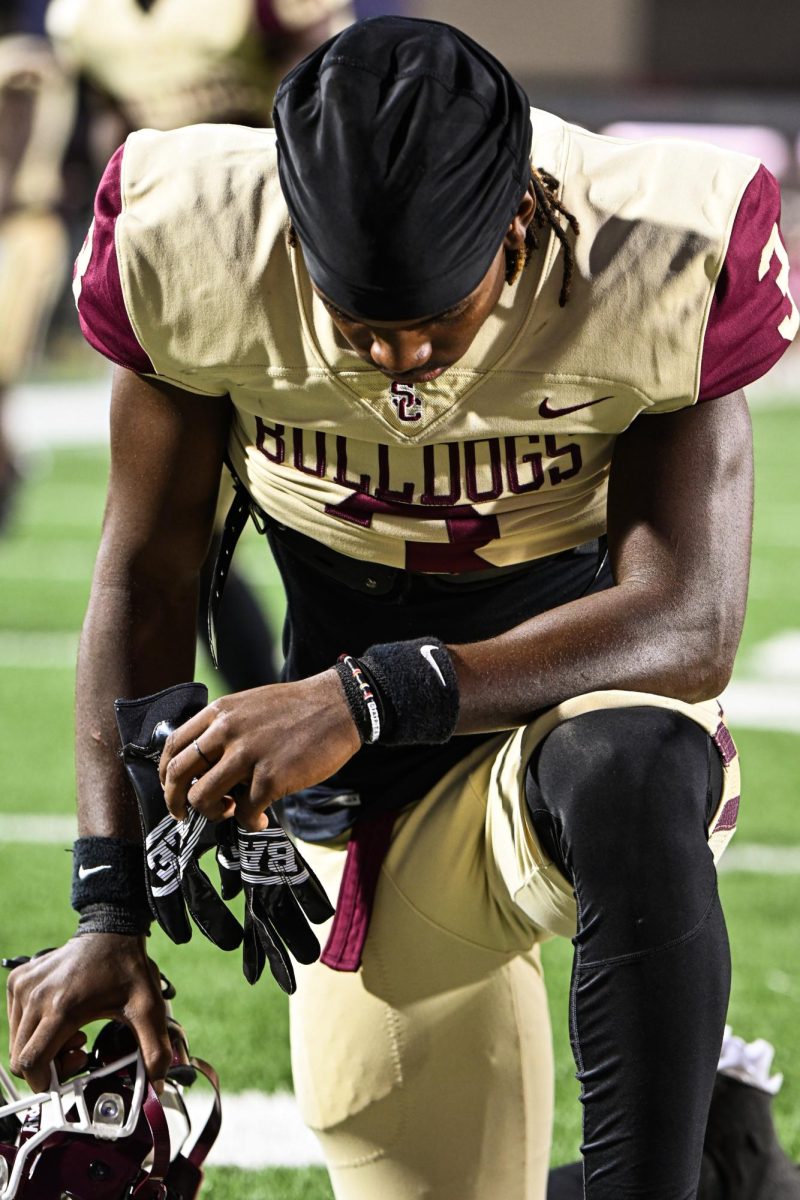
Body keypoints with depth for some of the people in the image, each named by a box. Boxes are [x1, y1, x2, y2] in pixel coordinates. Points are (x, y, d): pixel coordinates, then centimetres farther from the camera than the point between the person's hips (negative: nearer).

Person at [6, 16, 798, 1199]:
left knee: (627, 775, -39)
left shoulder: (661, 264, -23)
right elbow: (147, 574, -5)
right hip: (365, 819, 3)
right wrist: (112, 907, -10)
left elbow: (688, 628, -26)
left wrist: (368, 698, -38)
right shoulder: (192, 248, -17)